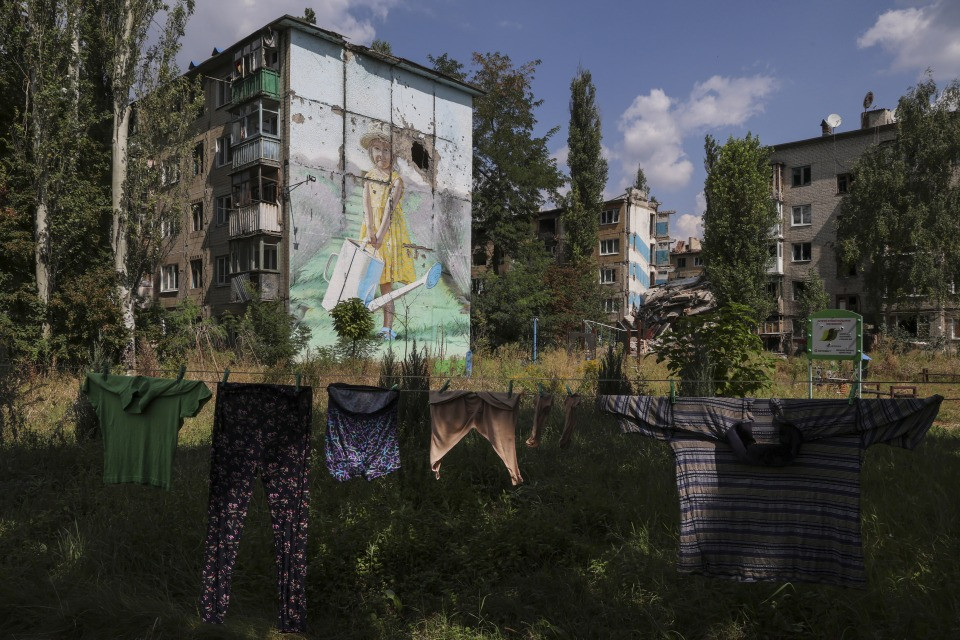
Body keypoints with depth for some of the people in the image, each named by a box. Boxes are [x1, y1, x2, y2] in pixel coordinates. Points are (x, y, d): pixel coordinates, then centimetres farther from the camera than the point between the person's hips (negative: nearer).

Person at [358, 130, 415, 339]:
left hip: (390, 230, -4)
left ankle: (388, 327, -6)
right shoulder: (369, 176, 9)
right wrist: (369, 232, -17)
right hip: (371, 229, 4)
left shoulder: (396, 179, -5)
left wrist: (380, 236, -25)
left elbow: (389, 209, -16)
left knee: (386, 281, -7)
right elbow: (367, 205, -2)